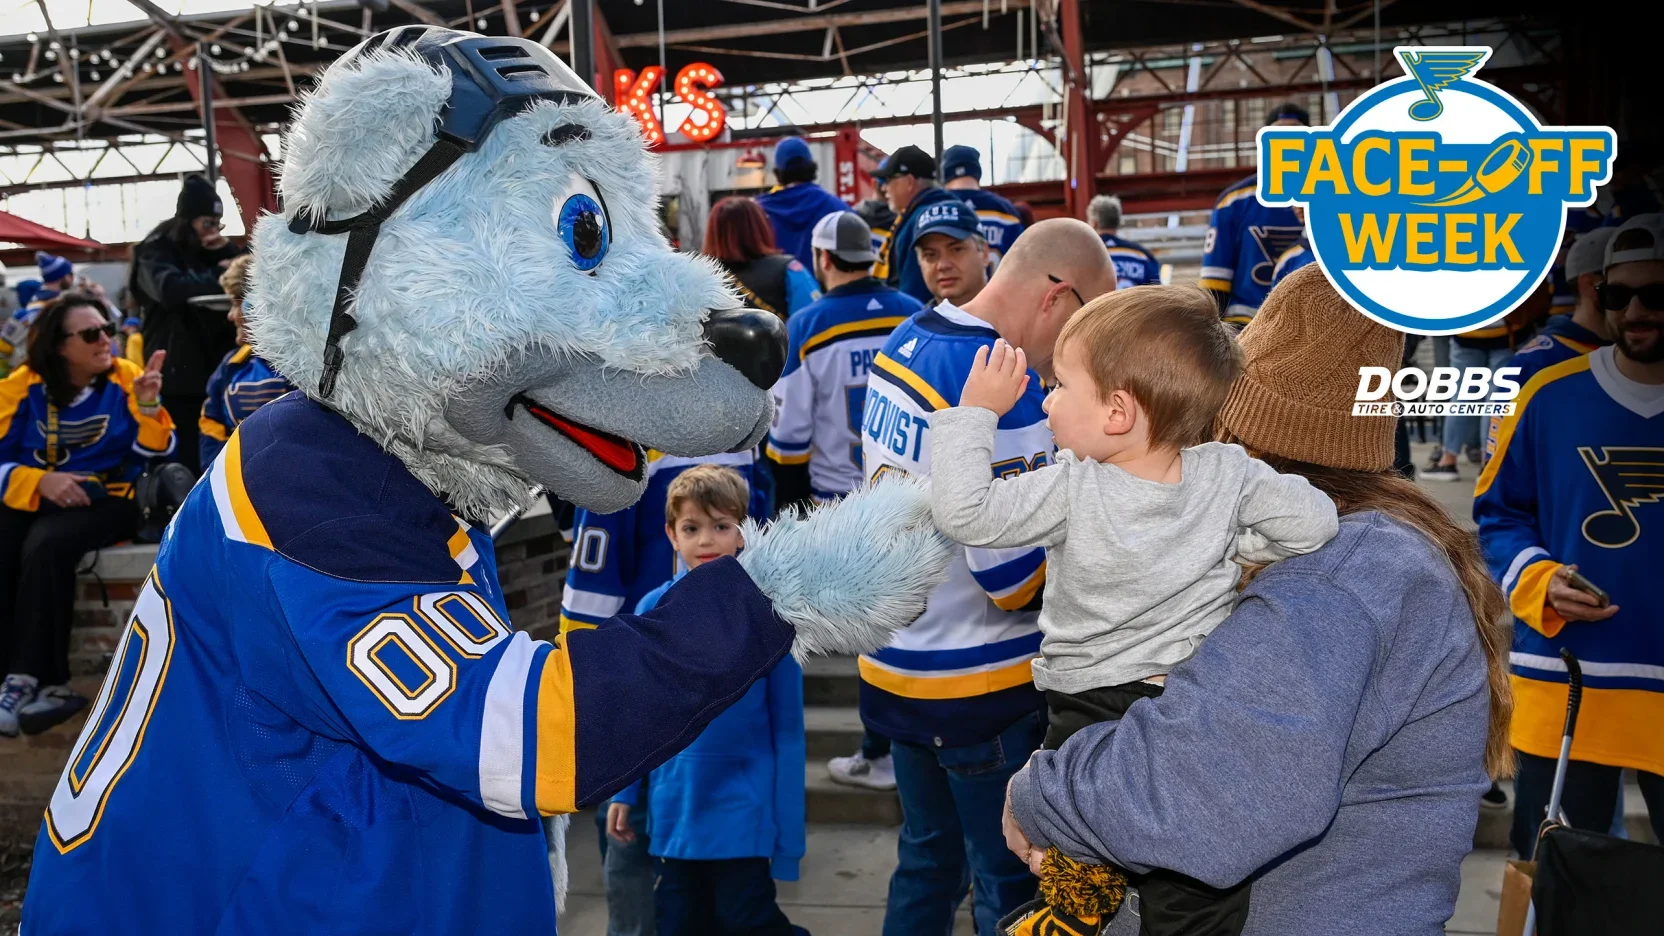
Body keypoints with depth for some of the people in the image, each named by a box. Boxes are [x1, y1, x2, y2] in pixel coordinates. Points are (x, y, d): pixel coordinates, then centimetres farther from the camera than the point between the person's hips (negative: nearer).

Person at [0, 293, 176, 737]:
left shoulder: (126, 380, -2)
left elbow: (152, 455, -6)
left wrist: (147, 407, -22)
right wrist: (40, 481, -19)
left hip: (107, 499, -2)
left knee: (46, 546, -32)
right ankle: (48, 683, -19)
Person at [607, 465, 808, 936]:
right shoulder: (653, 611, -3)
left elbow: (787, 722, -7)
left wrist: (788, 826, -7)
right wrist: (624, 790, 5)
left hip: (743, 804, -3)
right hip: (674, 805, 4)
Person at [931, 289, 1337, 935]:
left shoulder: (1071, 488, -18)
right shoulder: (1227, 473, -7)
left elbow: (965, 513, -20)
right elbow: (1315, 522, -8)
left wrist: (975, 412, -9)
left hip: (1088, 717, -4)